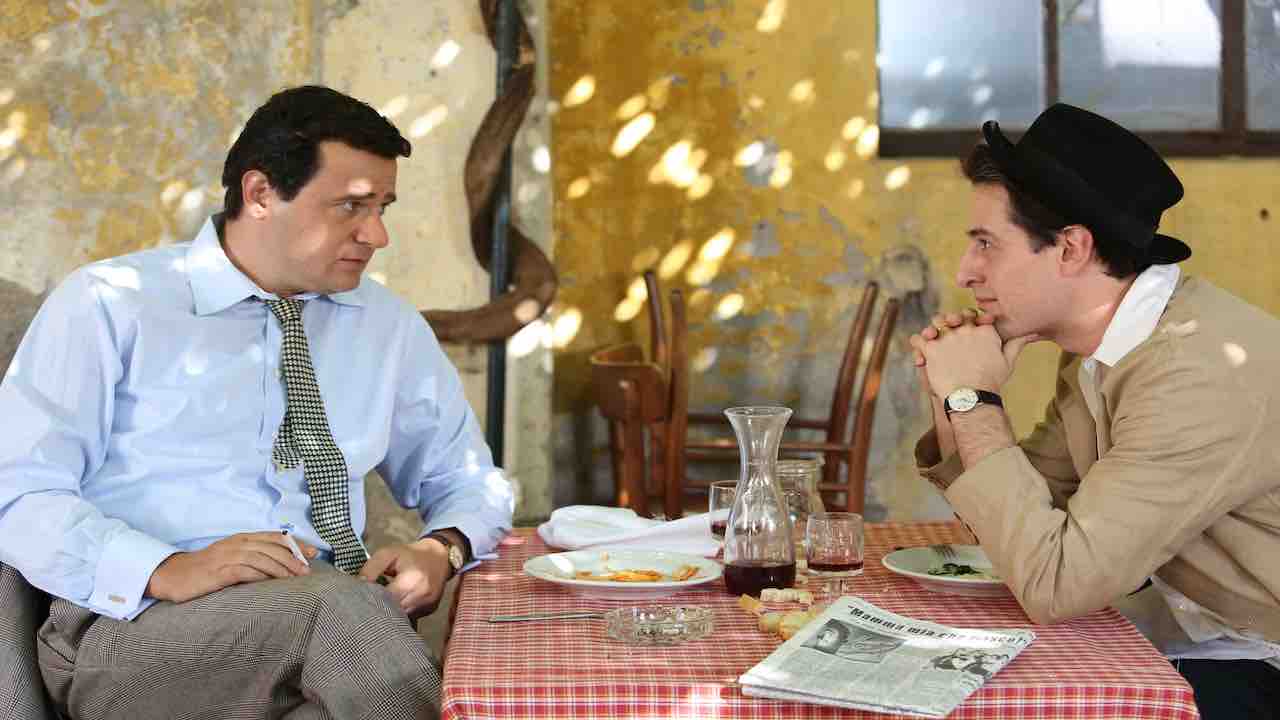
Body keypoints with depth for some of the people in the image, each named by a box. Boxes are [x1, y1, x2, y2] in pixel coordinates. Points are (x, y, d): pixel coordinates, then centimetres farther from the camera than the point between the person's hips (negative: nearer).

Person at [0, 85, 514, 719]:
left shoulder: (389, 327, 16)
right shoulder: (107, 305, 1)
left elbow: (467, 479, 25)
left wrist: (443, 548, 0)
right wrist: (168, 570, -22)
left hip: (326, 623, 4)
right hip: (135, 630, -3)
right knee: (332, 599, -34)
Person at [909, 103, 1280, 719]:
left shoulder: (1200, 372, -27)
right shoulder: (1102, 344, 1)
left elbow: (1054, 584, -27)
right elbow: (1022, 520, 9)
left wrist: (974, 399, -20)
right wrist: (953, 401, -6)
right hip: (1202, 641, 8)